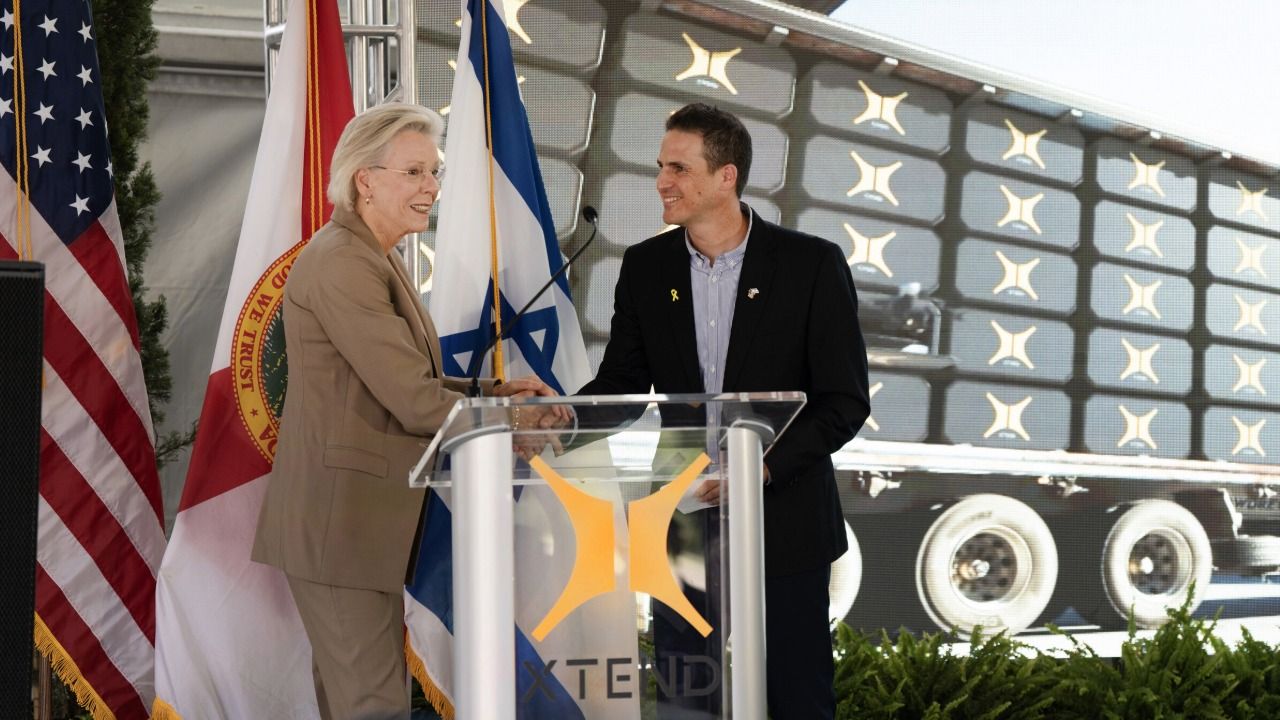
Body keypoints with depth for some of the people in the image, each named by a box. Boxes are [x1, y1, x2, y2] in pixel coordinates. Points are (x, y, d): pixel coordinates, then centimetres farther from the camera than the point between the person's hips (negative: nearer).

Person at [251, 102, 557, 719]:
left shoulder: (373, 258, 16)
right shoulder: (342, 264, -18)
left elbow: (403, 380, 17)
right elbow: (415, 403, -20)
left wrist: (494, 391, 4)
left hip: (356, 519, 10)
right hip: (342, 523, -10)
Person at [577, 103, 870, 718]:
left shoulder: (812, 264, -7)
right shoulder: (645, 267, 4)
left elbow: (845, 401, -8)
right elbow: (620, 385, 8)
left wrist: (766, 464, -21)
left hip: (782, 523, -3)